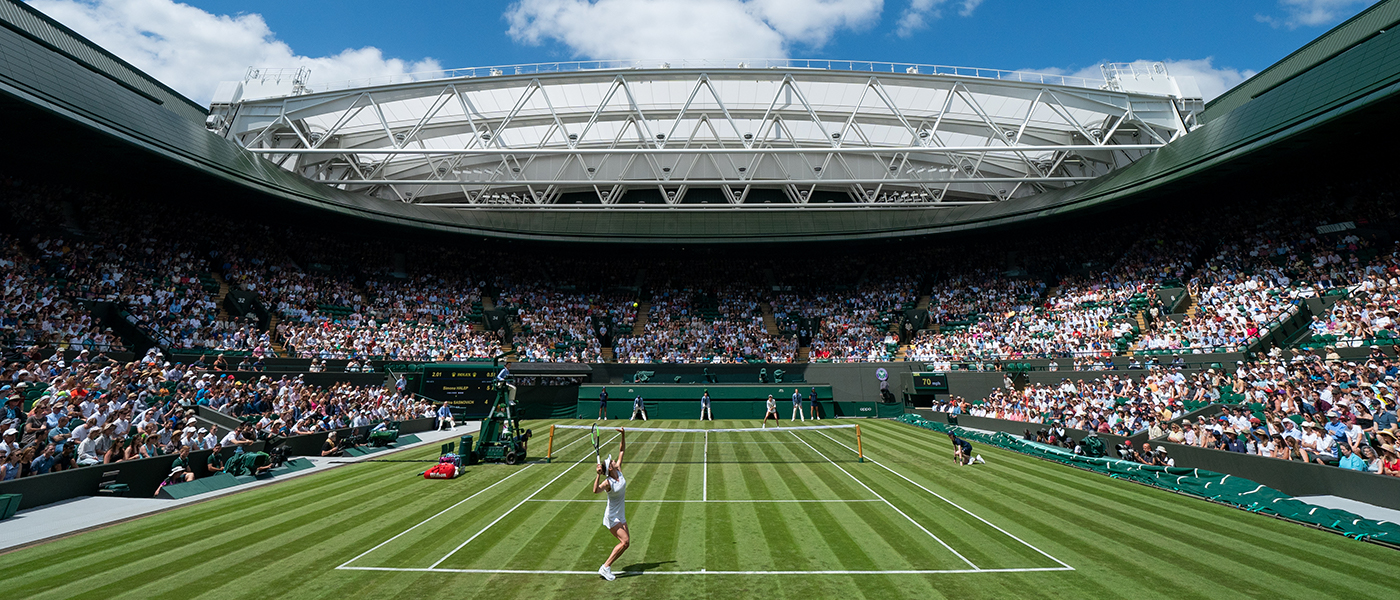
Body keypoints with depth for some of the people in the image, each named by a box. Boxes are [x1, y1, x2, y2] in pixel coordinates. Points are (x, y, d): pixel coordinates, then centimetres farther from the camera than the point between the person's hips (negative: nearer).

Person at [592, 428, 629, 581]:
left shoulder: (619, 472, -3)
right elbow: (595, 490, -43)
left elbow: (622, 451, 3)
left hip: (621, 516, 8)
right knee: (624, 541, -16)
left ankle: (606, 568, 13)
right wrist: (598, 474, -49)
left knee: (626, 543, 4)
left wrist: (623, 435, -5)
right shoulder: (608, 482, -22)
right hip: (612, 517, -8)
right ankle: (605, 567, -7)